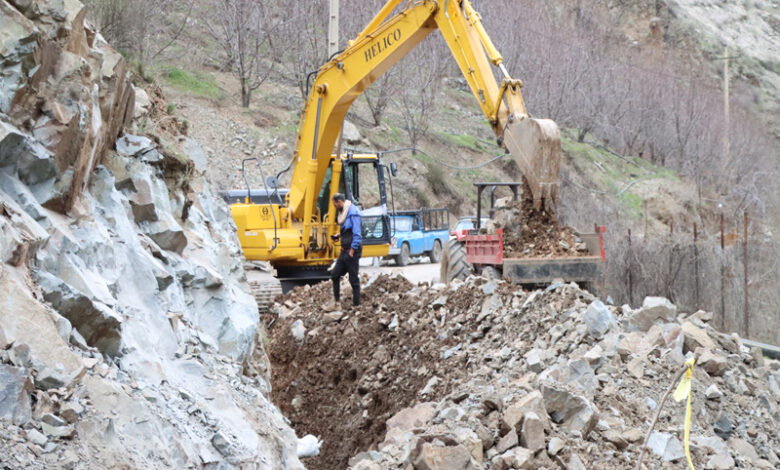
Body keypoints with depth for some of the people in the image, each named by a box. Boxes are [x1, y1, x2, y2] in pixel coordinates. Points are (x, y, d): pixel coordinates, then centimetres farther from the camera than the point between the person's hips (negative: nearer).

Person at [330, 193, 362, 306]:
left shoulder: (353, 213, -17)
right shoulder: (344, 212, 13)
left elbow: (357, 234, -20)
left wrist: (351, 252, -20)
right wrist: (339, 235, 10)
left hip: (353, 250, -9)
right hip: (344, 250, 9)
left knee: (353, 279, -3)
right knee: (335, 274, 11)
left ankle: (356, 304, 3)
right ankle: (336, 299, 21)